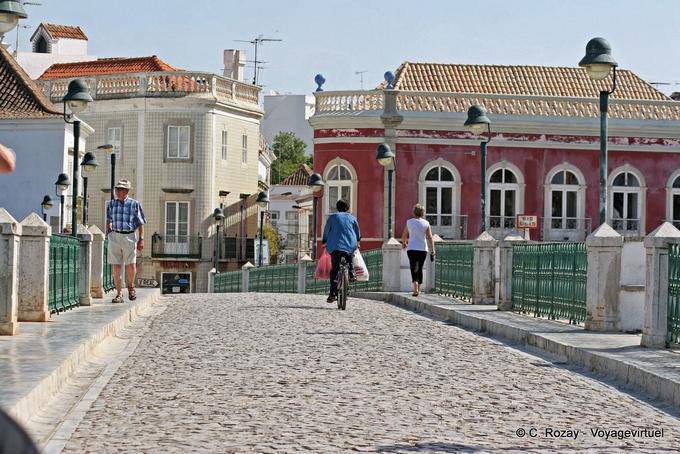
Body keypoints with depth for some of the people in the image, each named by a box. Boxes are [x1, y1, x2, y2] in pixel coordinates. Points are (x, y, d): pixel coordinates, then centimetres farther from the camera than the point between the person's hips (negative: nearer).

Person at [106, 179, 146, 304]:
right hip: (115, 237, 3)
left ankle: (131, 286, 22)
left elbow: (141, 223, 1)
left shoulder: (135, 204, -1)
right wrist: (108, 232, 14)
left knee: (131, 265, -6)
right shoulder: (112, 204, 9)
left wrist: (141, 239, -5)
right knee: (116, 266, -1)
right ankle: (119, 294, 5)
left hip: (129, 237, -3)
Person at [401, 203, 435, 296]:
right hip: (423, 249, 2)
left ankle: (415, 288, -29)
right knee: (420, 269, 15)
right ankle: (418, 290, 22)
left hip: (412, 248, -2)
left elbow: (404, 236, 10)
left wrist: (404, 243, 31)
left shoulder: (409, 222, 1)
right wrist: (432, 251, -5)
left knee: (414, 268, -9)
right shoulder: (426, 223, 2)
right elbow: (430, 238, -5)